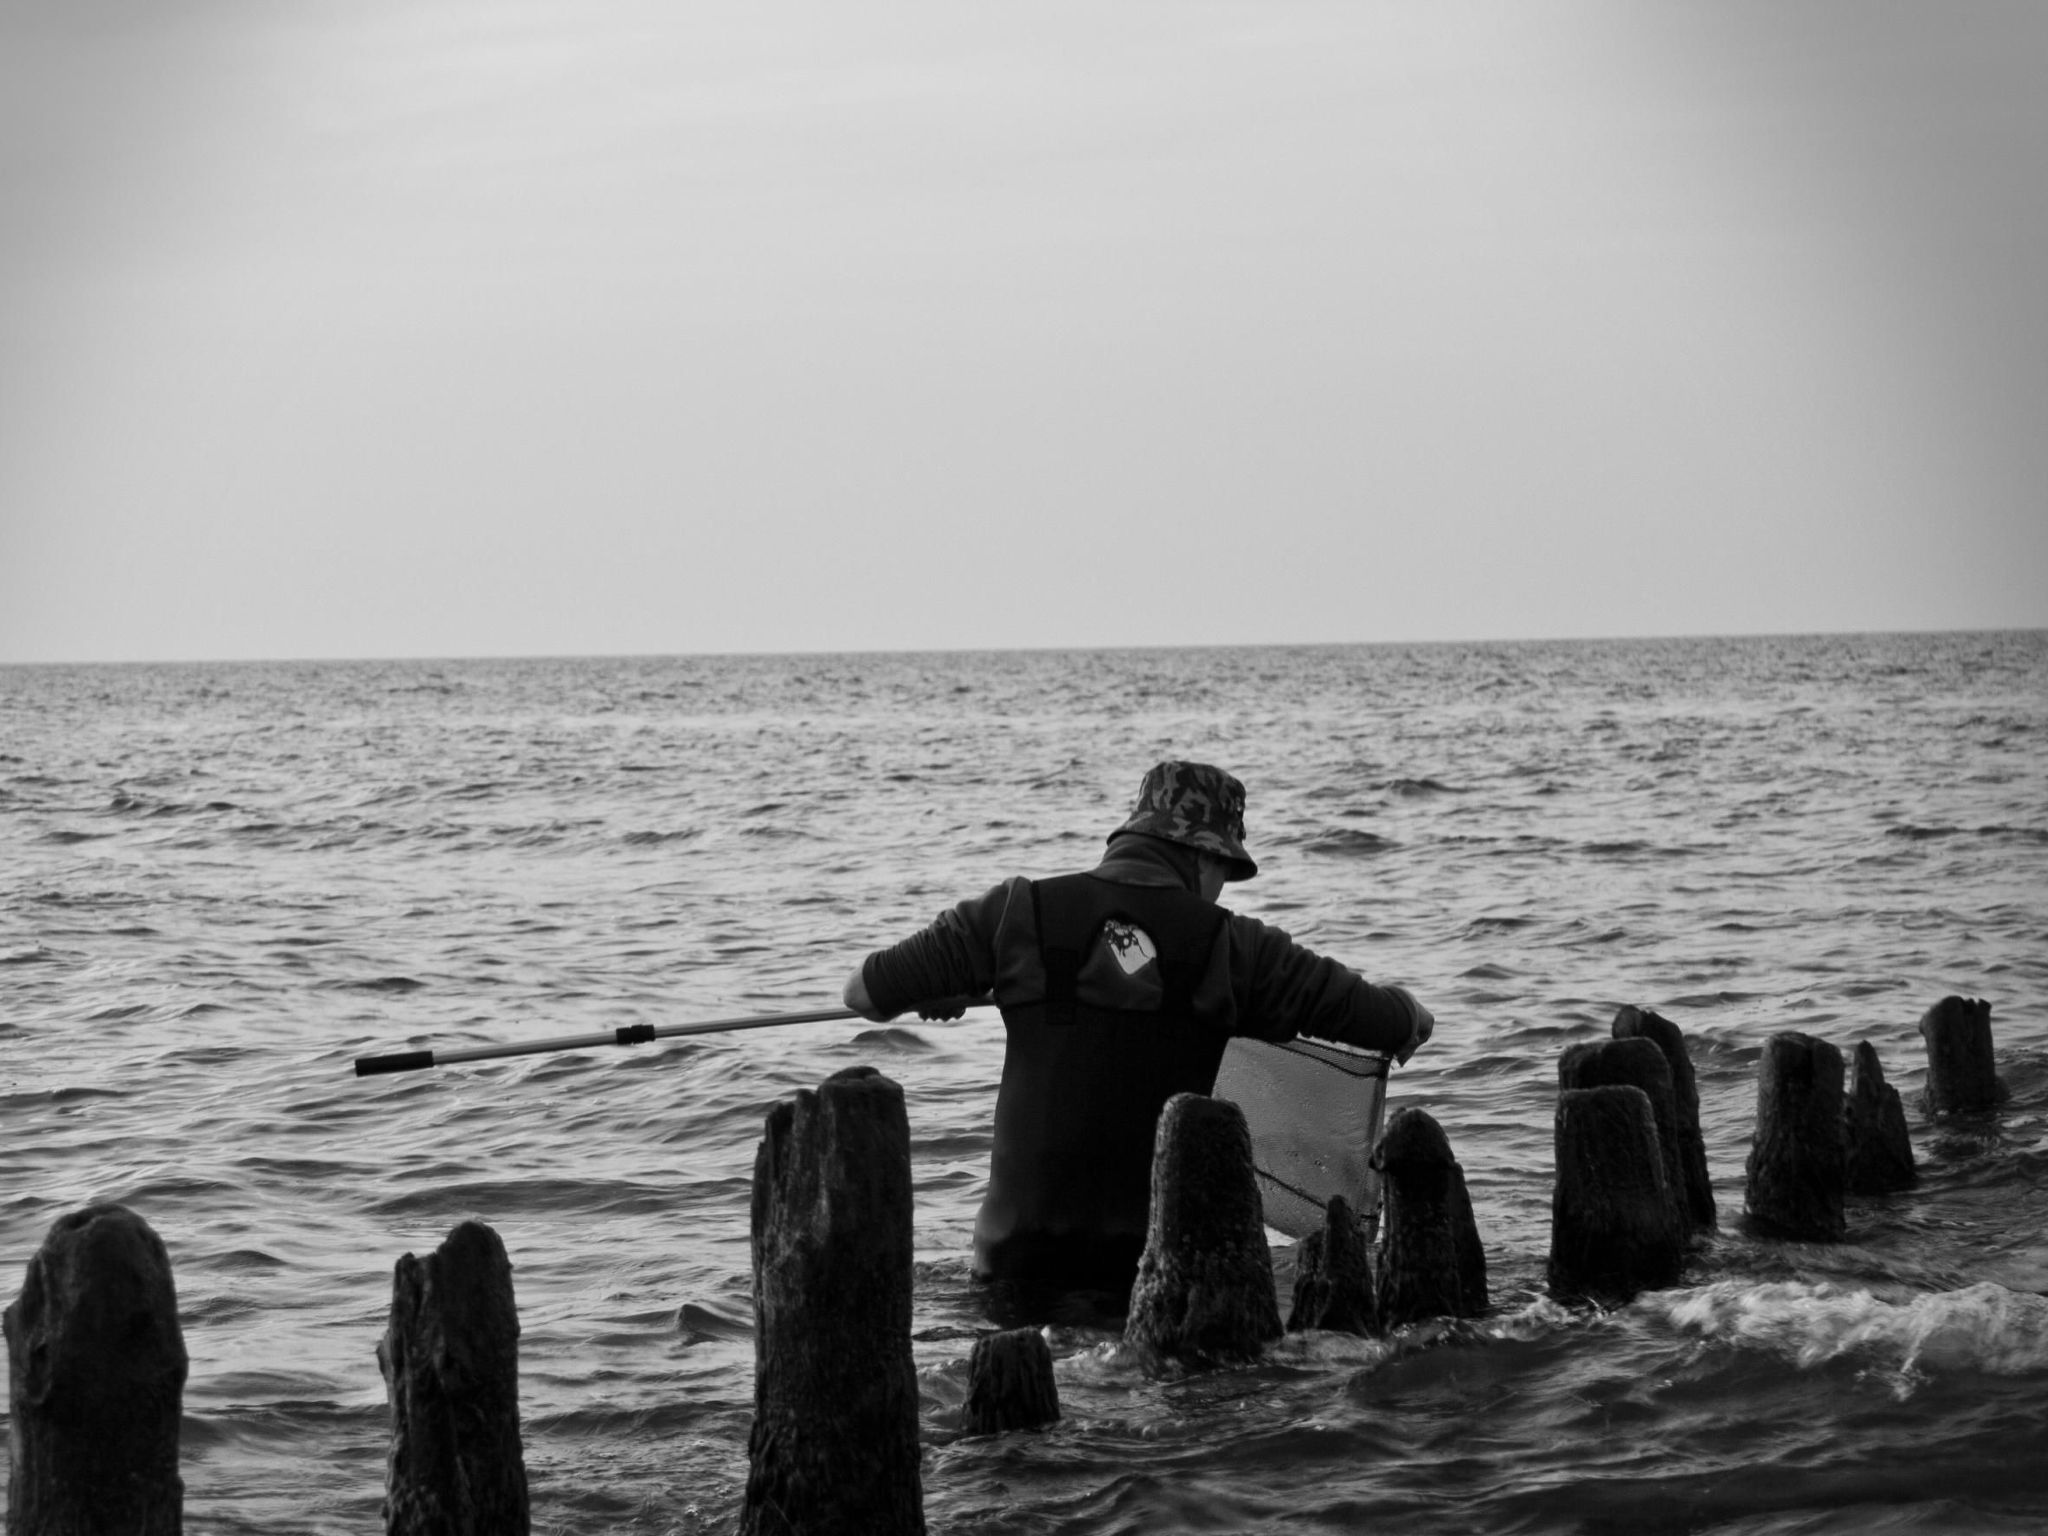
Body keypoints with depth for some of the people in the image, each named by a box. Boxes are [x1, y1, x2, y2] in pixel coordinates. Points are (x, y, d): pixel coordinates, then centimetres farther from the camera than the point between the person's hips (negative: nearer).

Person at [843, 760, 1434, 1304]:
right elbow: (1408, 1023, 9)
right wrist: (1407, 1016, 34)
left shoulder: (1020, 911, 4)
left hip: (1023, 1251, 1)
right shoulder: (1229, 943, 3)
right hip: (1162, 1252, -1)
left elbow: (865, 994, 9)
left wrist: (936, 992, 31)